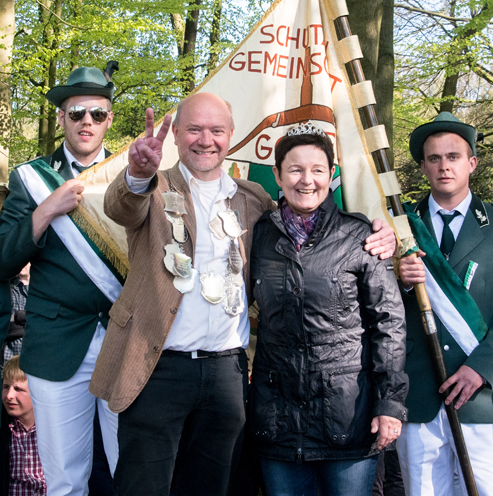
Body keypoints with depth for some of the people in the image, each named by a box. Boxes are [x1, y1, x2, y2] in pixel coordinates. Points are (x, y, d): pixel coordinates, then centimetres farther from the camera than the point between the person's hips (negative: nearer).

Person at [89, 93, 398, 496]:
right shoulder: (155, 191, 1)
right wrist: (139, 175, -45)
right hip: (158, 369, -3)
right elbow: (121, 207, -20)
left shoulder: (251, 200, 12)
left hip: (226, 371, 3)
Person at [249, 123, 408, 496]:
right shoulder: (260, 235, 5)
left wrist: (391, 402, -7)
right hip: (278, 418, 2)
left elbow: (389, 321, -2)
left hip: (350, 417, -2)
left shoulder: (359, 236, -3)